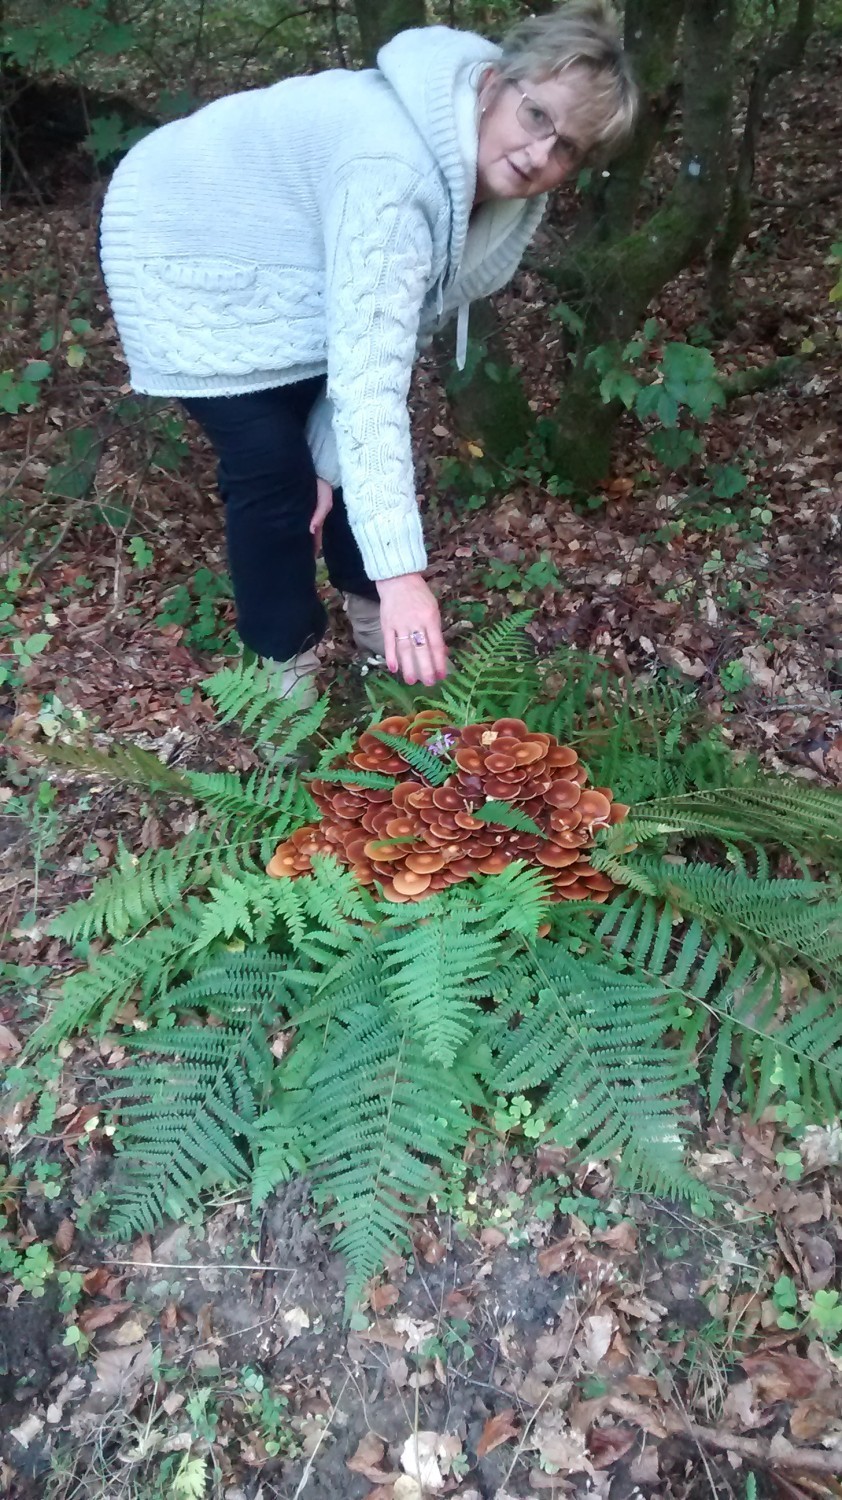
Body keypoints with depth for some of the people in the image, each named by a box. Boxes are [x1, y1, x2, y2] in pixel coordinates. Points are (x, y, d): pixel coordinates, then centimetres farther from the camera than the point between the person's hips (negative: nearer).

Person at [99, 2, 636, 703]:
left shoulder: (502, 183, -12)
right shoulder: (394, 172, -38)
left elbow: (397, 330, -9)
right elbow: (368, 375, -46)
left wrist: (331, 454, -15)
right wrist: (400, 570, -51)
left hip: (288, 264, 7)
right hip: (187, 250, -7)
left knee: (341, 442, 5)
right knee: (273, 467, -11)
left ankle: (365, 603, 27)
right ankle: (284, 654, 9)